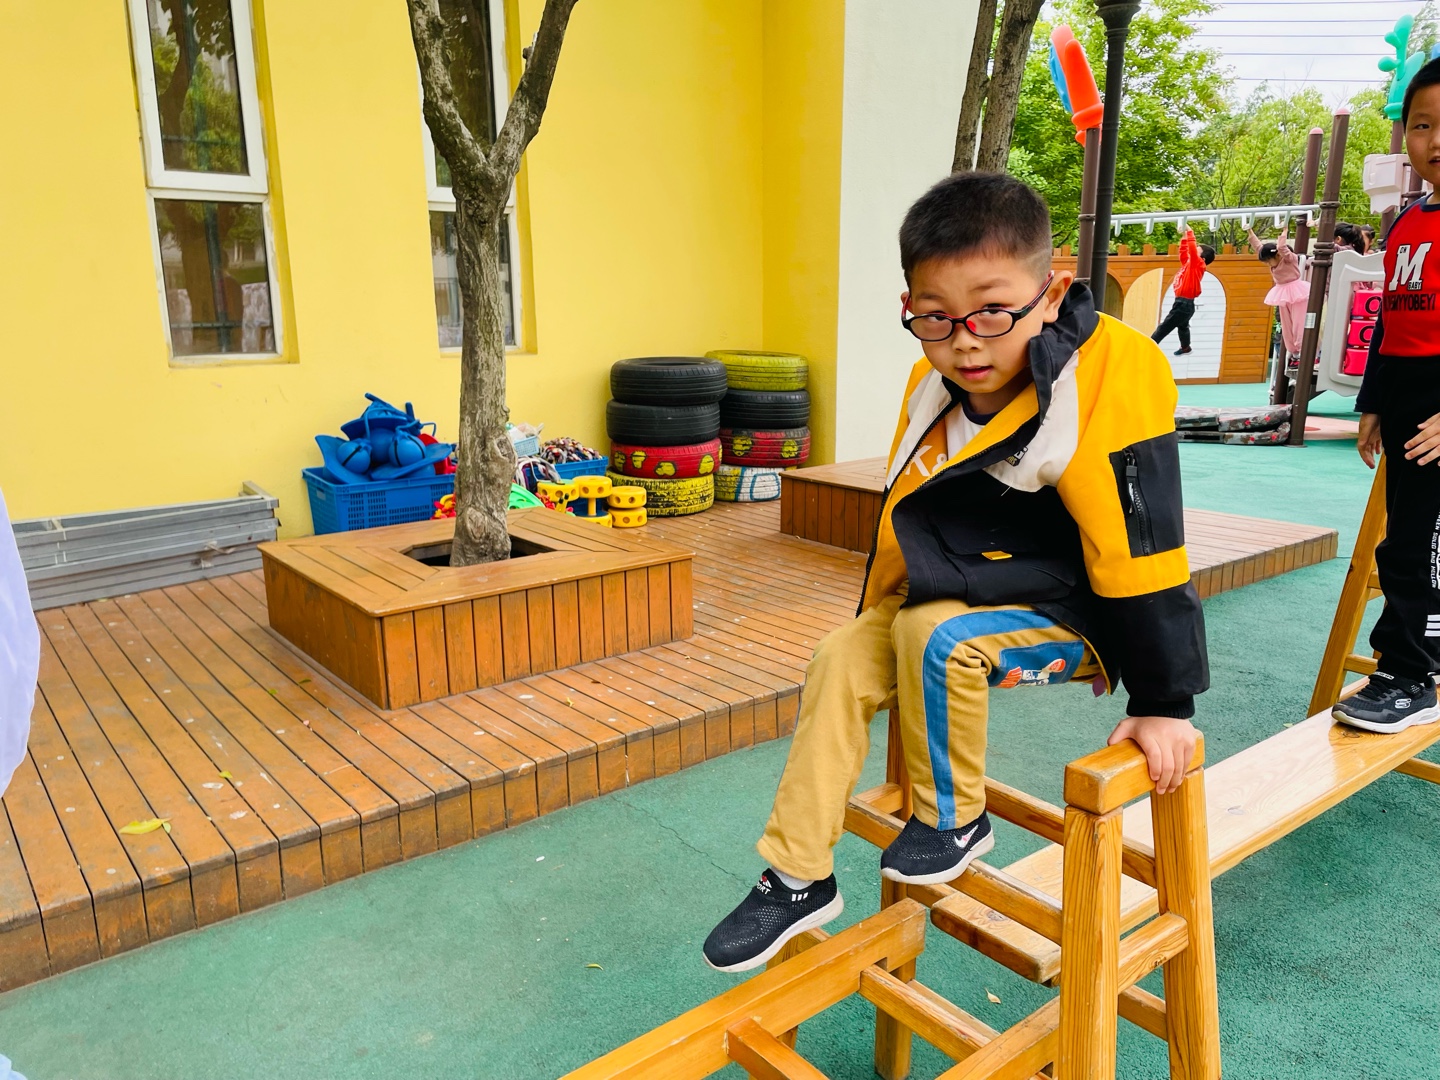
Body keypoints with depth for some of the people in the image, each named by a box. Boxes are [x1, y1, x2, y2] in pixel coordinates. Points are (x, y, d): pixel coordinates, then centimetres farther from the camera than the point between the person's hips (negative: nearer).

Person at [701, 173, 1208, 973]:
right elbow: (908, 515, 9)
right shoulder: (935, 386, -5)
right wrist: (884, 613, 18)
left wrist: (1163, 701, -17)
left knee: (939, 639, -30)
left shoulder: (1109, 383, -27)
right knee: (842, 661, -6)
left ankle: (954, 820, 0)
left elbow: (1142, 551, -23)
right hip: (952, 595, 7)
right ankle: (797, 878, 5)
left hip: (1069, 612, -6)